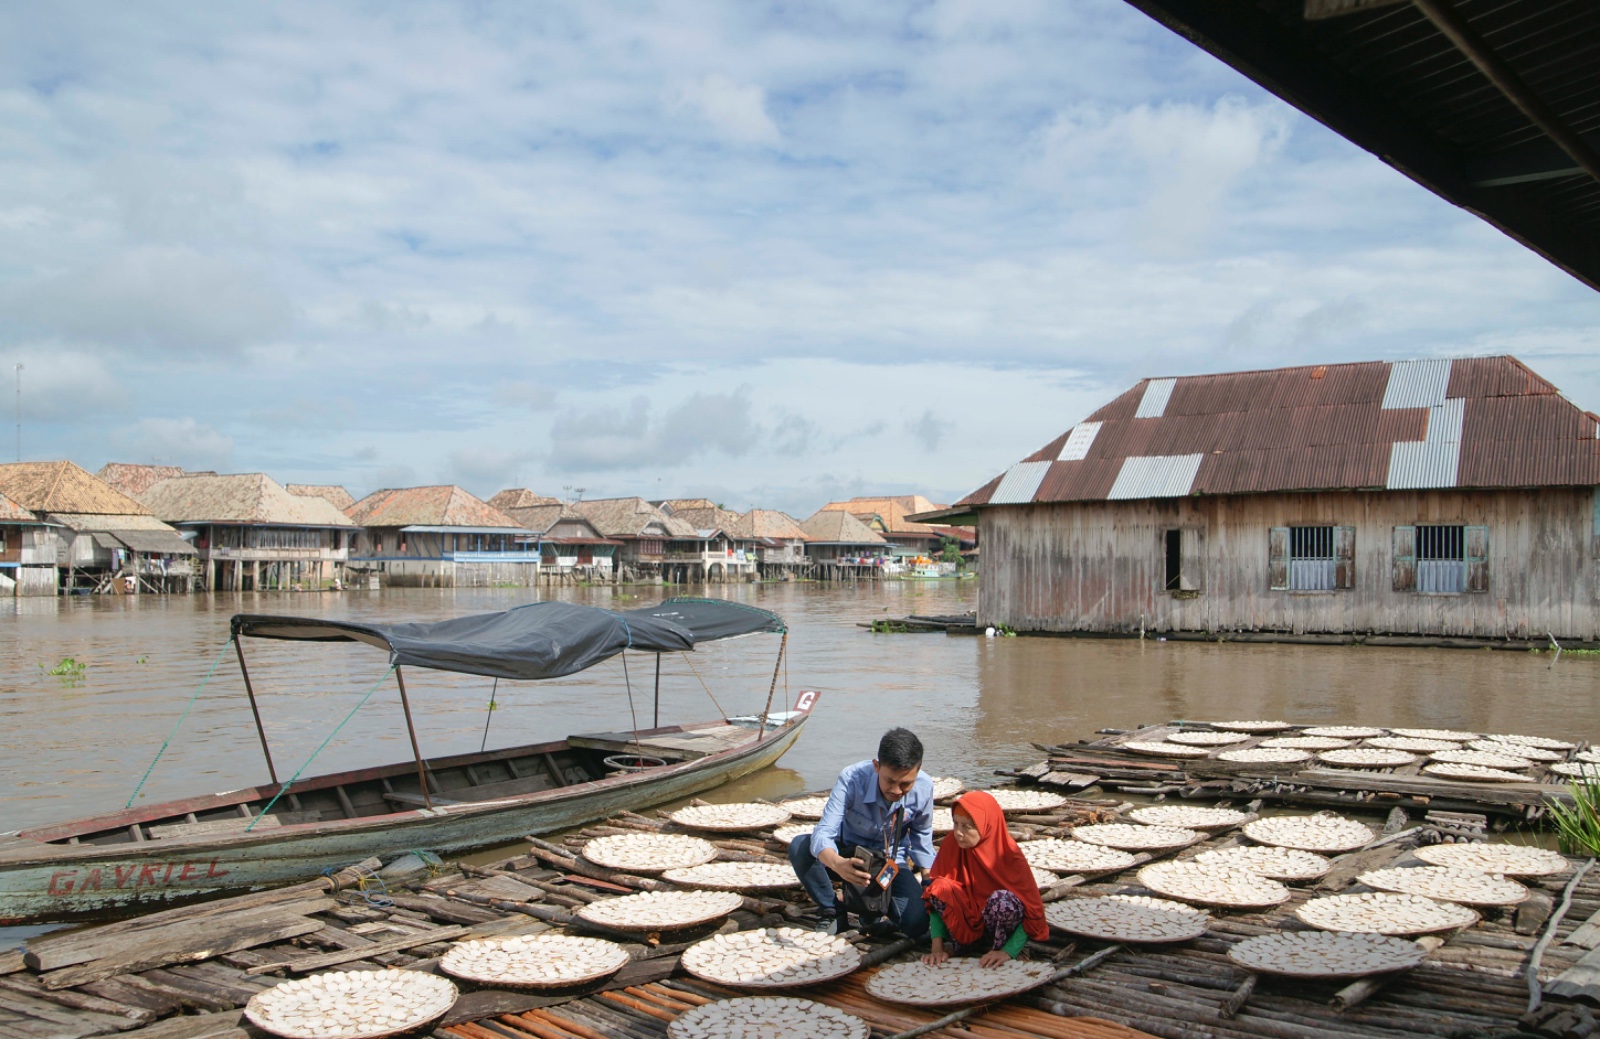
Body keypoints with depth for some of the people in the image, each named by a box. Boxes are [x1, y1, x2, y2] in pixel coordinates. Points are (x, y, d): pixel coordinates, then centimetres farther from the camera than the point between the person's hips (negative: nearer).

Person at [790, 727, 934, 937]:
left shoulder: (924, 788, -20)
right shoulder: (851, 779, -30)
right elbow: (823, 833, -39)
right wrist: (837, 863, -60)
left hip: (891, 863, 1)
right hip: (849, 855, 0)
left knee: (917, 924, -26)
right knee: (799, 847, -31)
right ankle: (833, 912, -8)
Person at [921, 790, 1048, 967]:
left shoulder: (1009, 855, -20)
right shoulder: (950, 845, -13)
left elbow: (1033, 912, -18)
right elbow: (935, 894, -9)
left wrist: (1008, 952, -27)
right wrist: (937, 948, -17)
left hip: (996, 928, -2)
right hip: (966, 920, 2)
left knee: (1003, 900, -33)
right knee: (940, 888, -25)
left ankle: (997, 947, -7)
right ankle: (960, 945, -8)